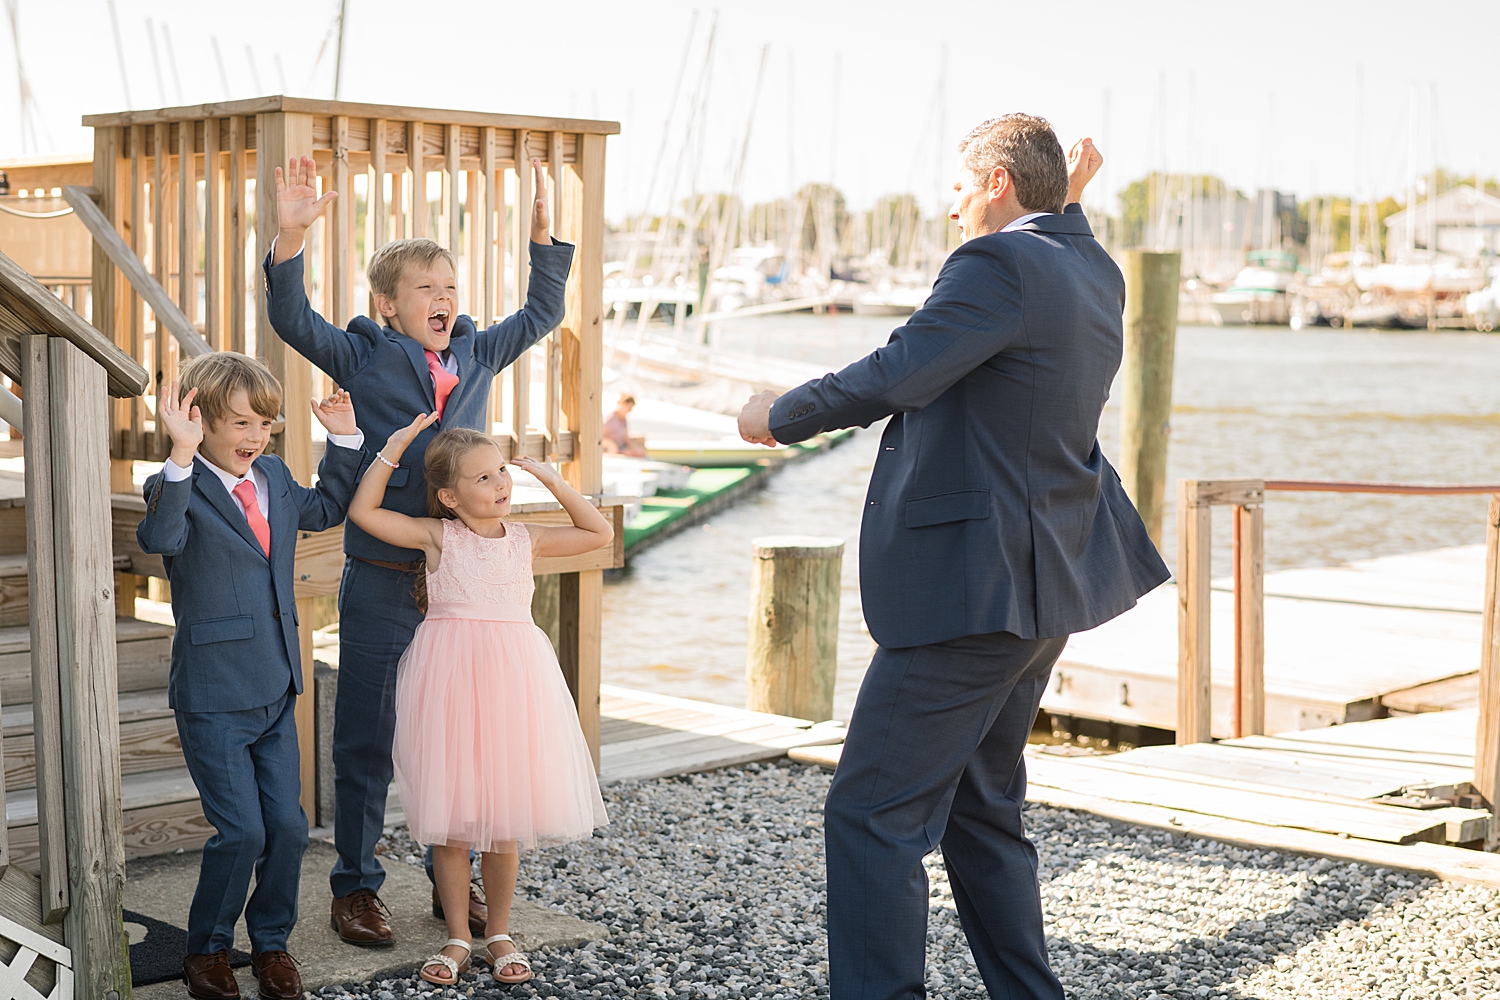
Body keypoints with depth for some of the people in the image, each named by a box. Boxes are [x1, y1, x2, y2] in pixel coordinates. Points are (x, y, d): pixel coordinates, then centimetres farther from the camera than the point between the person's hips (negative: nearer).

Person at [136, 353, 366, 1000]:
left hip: (276, 693, 6)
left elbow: (325, 509, 27)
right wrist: (182, 457, -46)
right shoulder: (181, 487, -12)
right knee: (242, 831, -5)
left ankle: (271, 942, 27)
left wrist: (344, 440, 16)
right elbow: (159, 538, -34)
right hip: (212, 699, -6)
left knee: (288, 826, 7)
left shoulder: (275, 480, 9)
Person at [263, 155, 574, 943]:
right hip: (381, 582, -4)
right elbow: (293, 320, -15)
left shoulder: (477, 355, 8)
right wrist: (291, 236, -29)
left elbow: (542, 312, 17)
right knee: (364, 738, 6)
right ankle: (355, 886, 18)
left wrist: (543, 226, 8)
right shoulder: (363, 359, -3)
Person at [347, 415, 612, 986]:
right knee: (450, 821, 3)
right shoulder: (437, 536, 1)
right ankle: (457, 938, 17)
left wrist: (553, 481, 9)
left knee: (505, 820, 8)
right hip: (450, 679, -2)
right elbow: (364, 511, -2)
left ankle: (499, 935, 23)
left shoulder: (525, 540, 10)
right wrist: (393, 450, -4)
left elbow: (599, 533, 16)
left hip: (512, 678, 2)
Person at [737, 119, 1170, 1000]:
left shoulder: (1000, 264, -15)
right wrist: (1066, 204, 30)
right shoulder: (1096, 274, 14)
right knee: (981, 808, 21)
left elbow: (896, 377, -24)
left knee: (872, 816, -7)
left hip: (971, 589, -10)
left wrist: (781, 416, -11)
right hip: (1042, 587, 10)